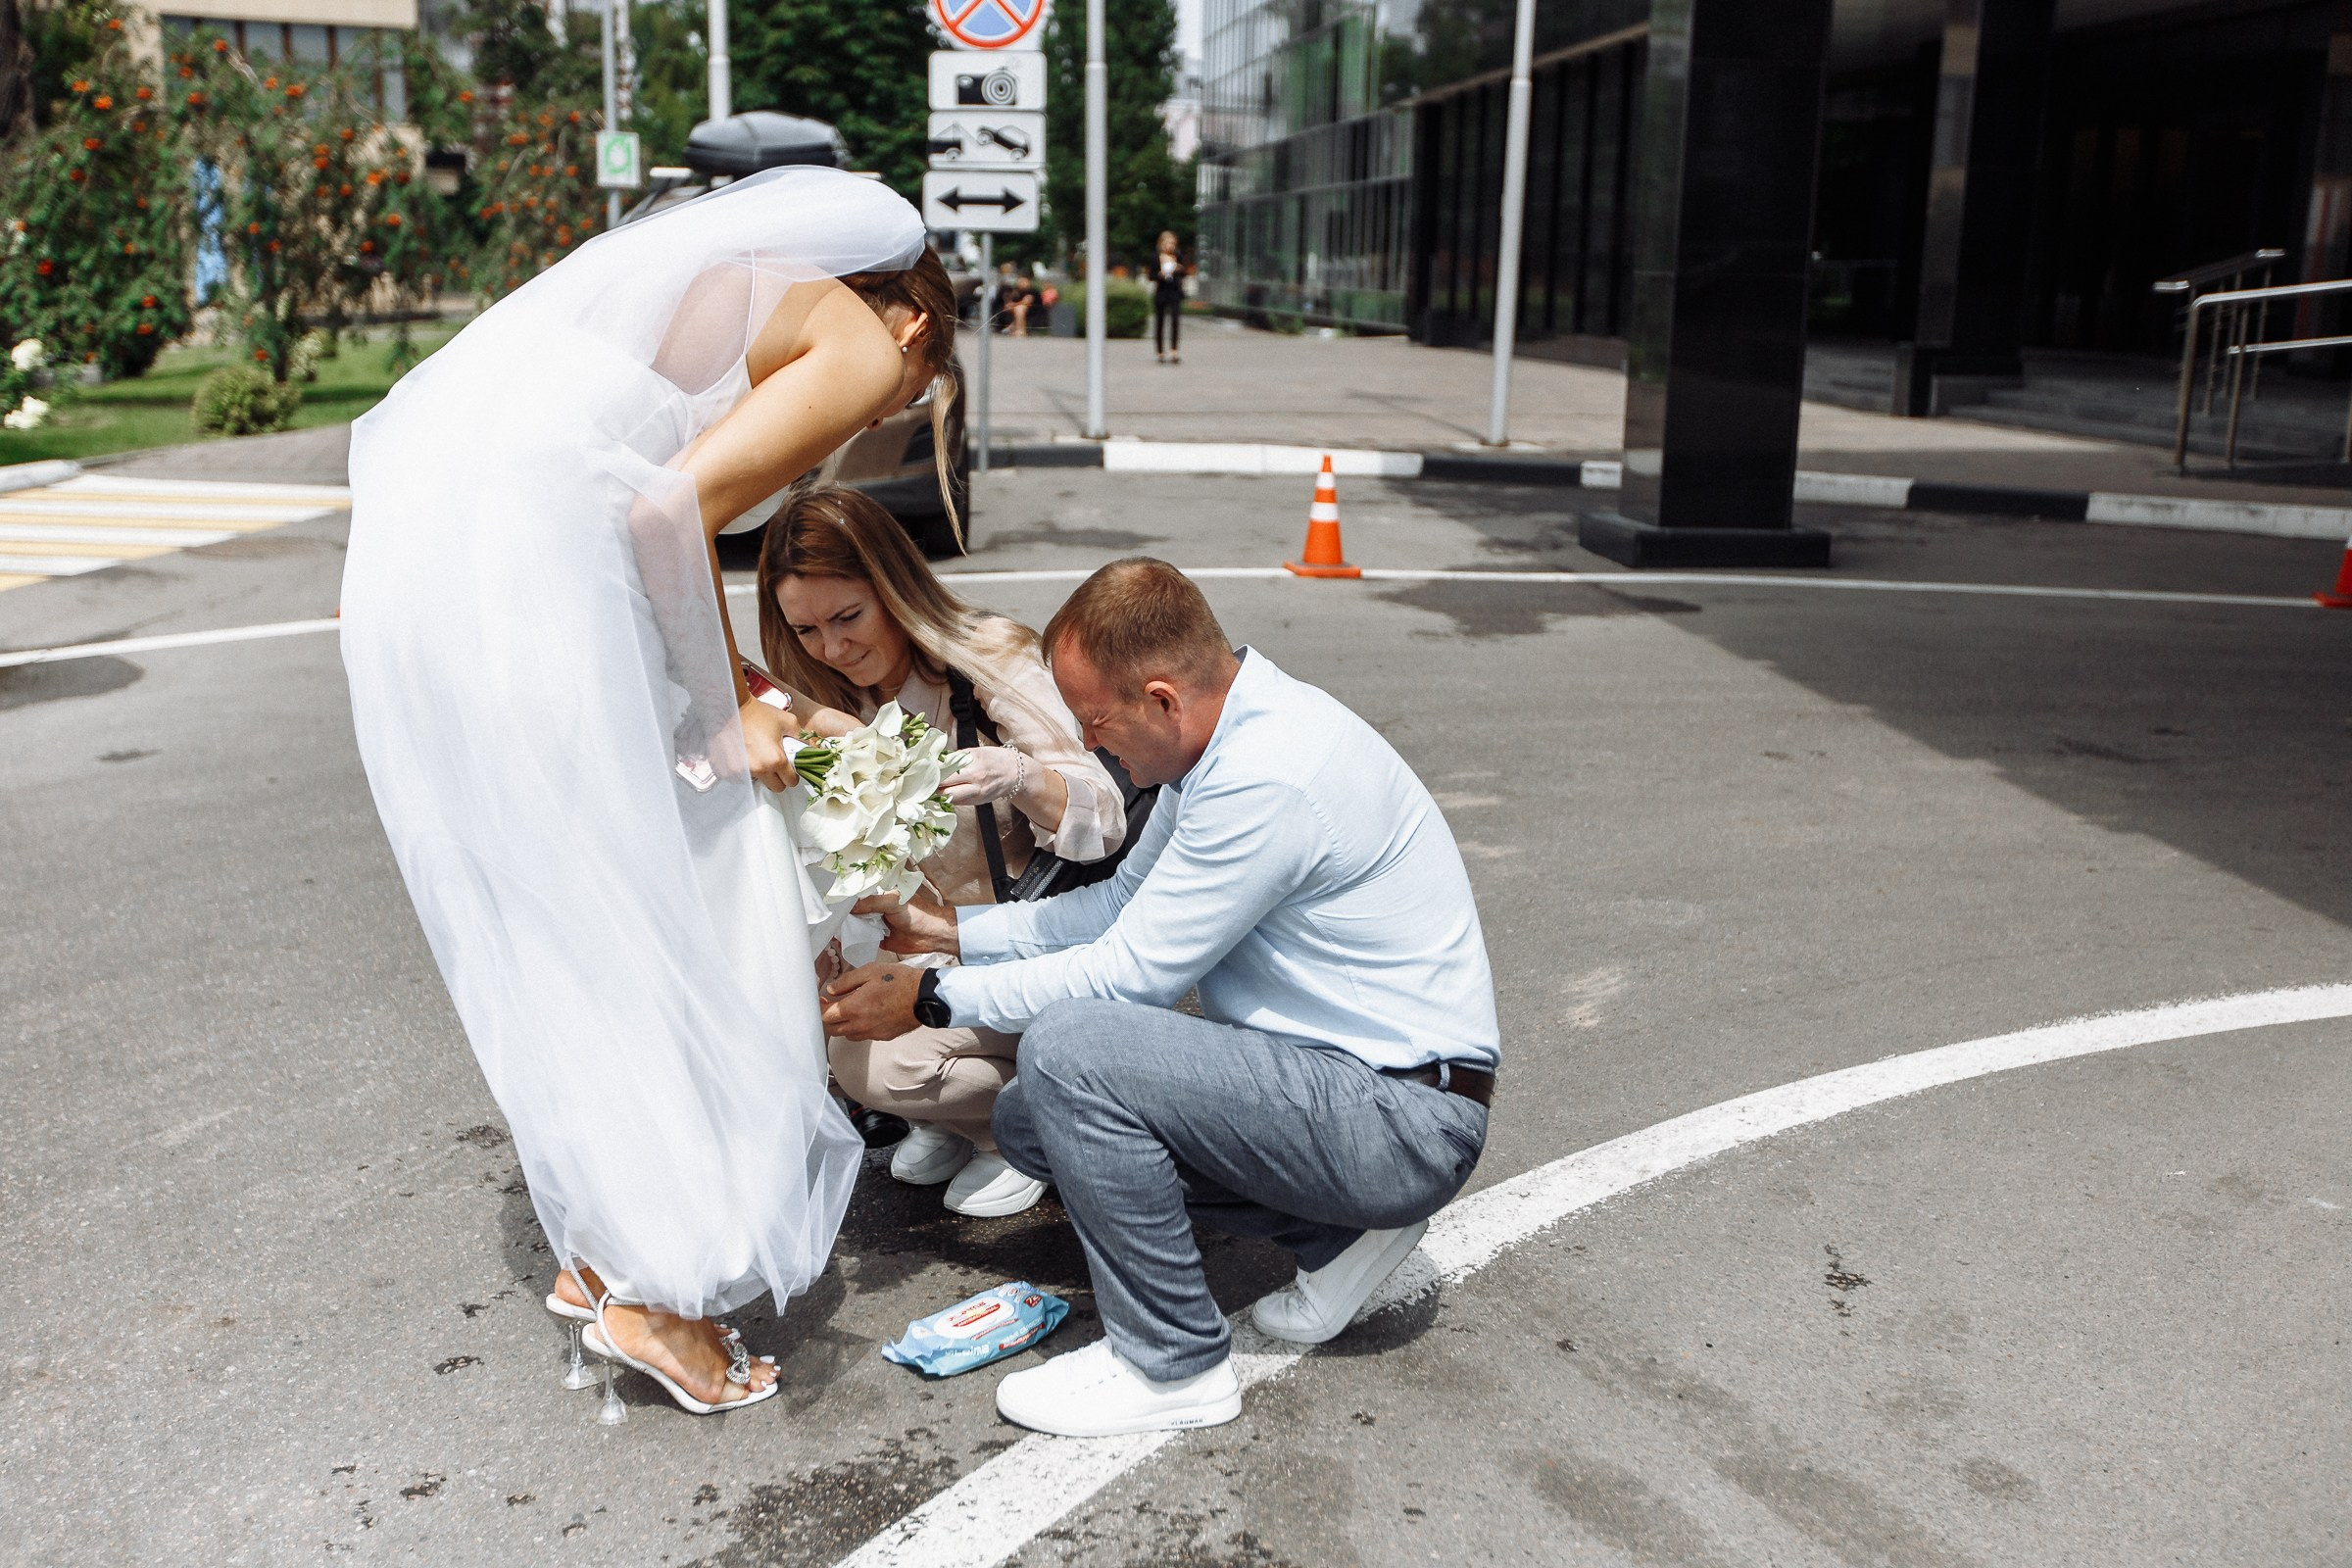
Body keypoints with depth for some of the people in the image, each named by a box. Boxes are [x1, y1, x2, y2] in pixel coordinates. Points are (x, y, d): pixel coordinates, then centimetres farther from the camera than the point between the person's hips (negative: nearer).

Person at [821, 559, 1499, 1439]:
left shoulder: (1265, 780, -26)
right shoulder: (1232, 736, 5)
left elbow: (1129, 971, -20)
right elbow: (1126, 904, 15)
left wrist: (932, 999, -9)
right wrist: (948, 930, 11)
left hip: (1404, 1121, -10)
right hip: (1337, 1071, 10)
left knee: (1068, 1046, -24)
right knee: (1030, 1120, 9)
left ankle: (1173, 1367, -6)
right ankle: (1337, 1230, 11)